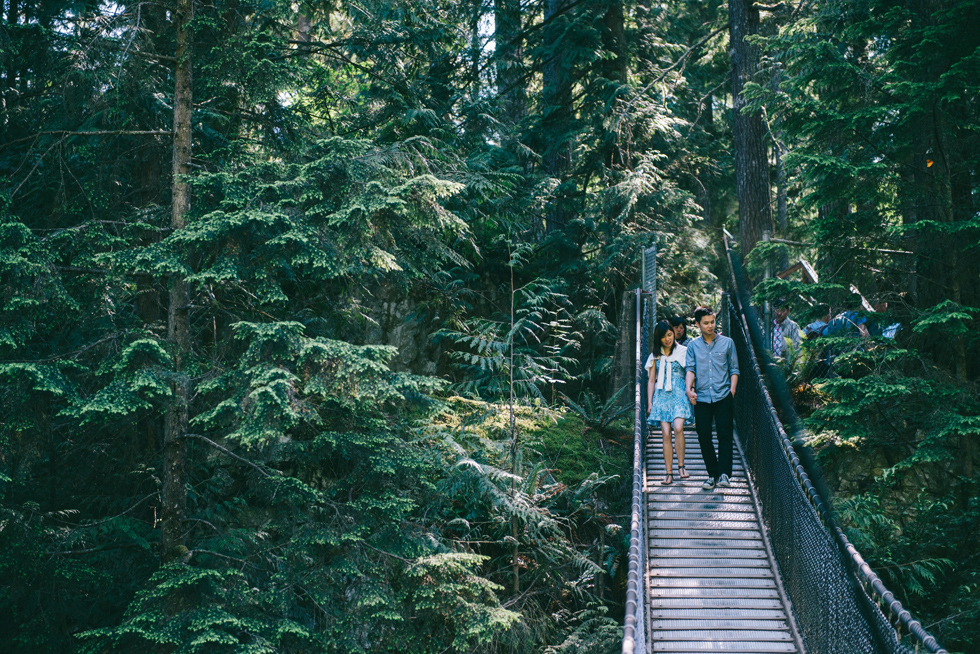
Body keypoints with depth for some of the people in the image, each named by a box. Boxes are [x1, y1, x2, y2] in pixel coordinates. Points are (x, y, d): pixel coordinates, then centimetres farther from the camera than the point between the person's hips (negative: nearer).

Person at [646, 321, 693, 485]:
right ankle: (669, 473, -6)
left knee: (678, 428, -24)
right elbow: (651, 381, 15)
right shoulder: (655, 356, 13)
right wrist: (649, 403, 9)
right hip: (661, 396, 2)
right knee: (666, 434, -8)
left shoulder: (683, 352, 7)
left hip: (679, 394, -2)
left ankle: (681, 465, -13)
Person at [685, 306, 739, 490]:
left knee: (725, 434, -7)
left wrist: (732, 390, -2)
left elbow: (734, 369, 10)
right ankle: (712, 473, 12)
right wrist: (689, 389, -14)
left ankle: (724, 473, -7)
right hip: (701, 398, 1)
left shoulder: (727, 343, 9)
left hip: (723, 396, -1)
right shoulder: (693, 345, 11)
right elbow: (690, 369, 2)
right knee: (704, 437, 1)